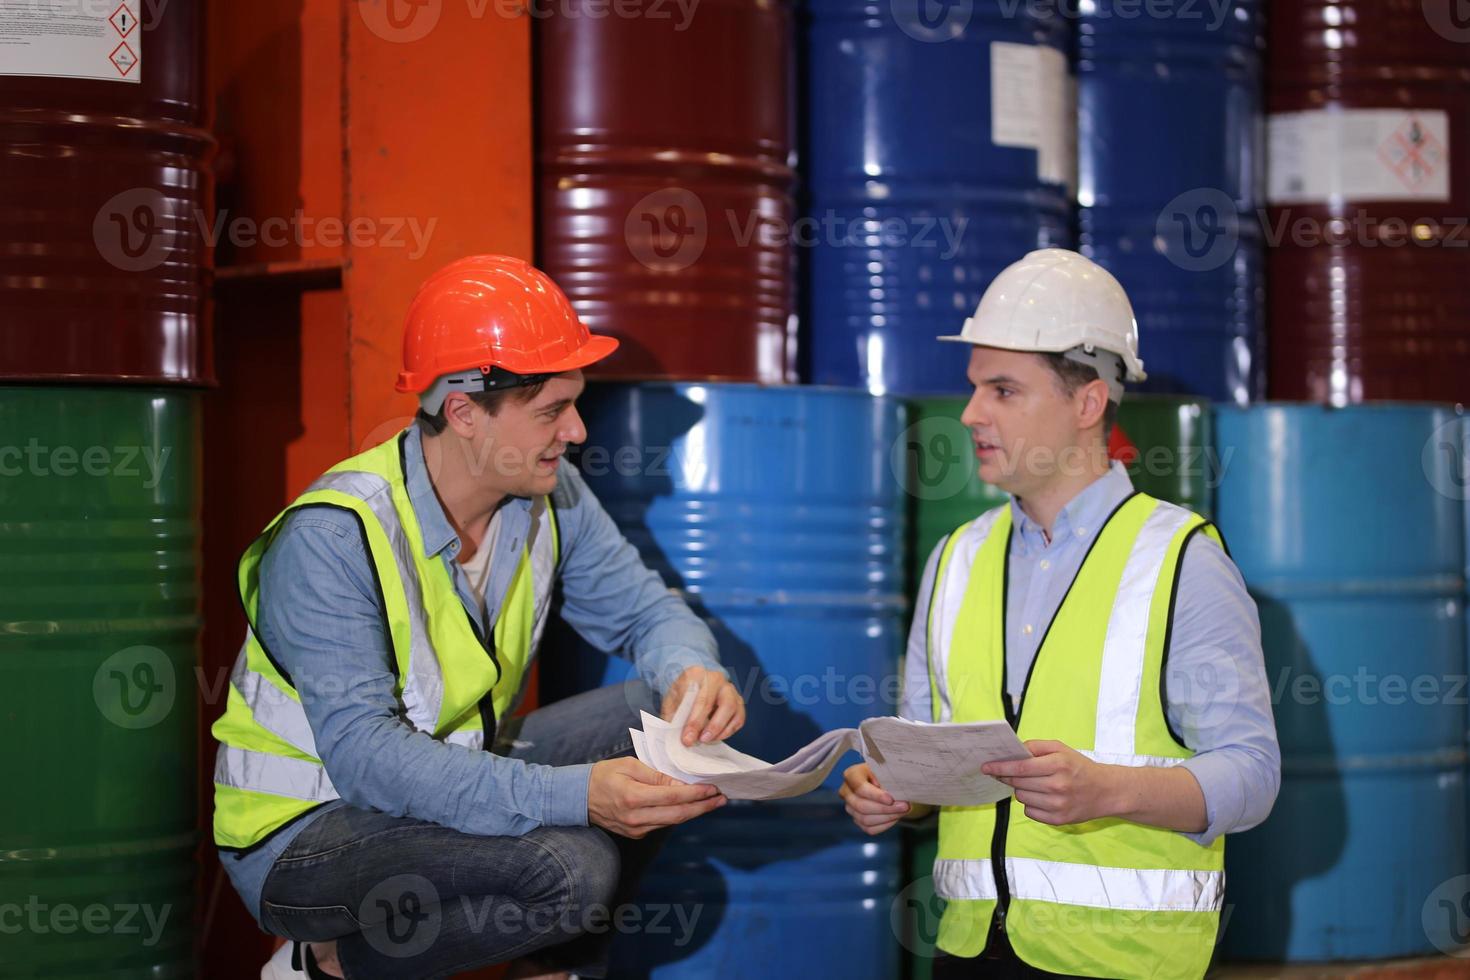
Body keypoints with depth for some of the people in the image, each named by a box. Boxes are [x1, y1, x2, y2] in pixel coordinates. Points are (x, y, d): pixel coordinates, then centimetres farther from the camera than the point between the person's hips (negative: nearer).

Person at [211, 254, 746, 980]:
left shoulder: (548, 497, -4)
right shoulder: (332, 539, -27)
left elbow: (643, 609, 5)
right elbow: (364, 755, -34)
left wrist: (694, 673, -22)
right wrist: (575, 796, -44)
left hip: (455, 777, 8)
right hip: (303, 834, -8)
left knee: (671, 716, -5)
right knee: (563, 868, -31)